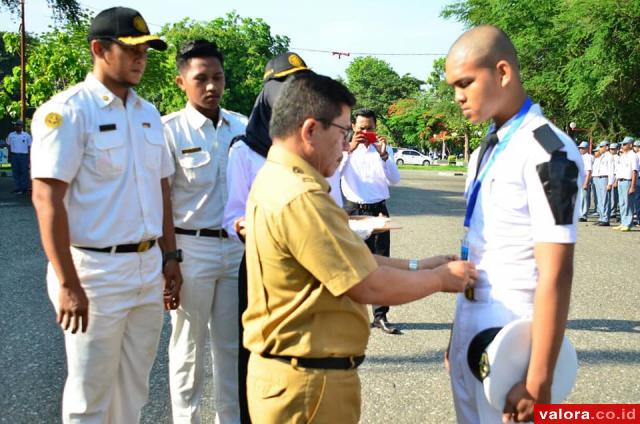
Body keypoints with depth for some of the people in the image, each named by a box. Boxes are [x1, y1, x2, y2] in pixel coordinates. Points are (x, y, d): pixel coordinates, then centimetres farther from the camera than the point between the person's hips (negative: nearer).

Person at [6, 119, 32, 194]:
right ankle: (17, 189, 3)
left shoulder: (26, 135, 6)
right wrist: (9, 157, 7)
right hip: (14, 156, 2)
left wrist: (29, 157, -1)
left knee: (24, 172, -4)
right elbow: (9, 146, 14)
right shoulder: (11, 135, 11)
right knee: (15, 173, 0)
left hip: (24, 156, -2)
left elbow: (29, 147, 5)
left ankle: (24, 188, 2)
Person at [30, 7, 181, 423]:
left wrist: (170, 257, 13)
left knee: (134, 388, 16)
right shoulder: (67, 111, -11)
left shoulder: (149, 113, 11)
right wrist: (68, 284, -20)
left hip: (148, 268, 7)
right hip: (95, 270, -6)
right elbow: (47, 198, -16)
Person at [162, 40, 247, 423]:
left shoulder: (242, 127, 5)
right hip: (191, 248, -4)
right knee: (189, 345, 9)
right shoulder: (169, 129, -8)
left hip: (238, 246, 4)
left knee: (234, 344, 15)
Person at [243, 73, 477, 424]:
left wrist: (414, 267, 7)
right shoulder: (299, 198, -25)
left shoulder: (276, 180, 8)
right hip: (308, 380, -10)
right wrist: (440, 278, -6)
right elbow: (371, 287, -22)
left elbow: (348, 258, 11)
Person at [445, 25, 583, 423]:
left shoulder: (548, 153, -17)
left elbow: (556, 274, -20)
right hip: (469, 328, 8)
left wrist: (538, 382, -20)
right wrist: (458, 332, 17)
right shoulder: (487, 150, 9)